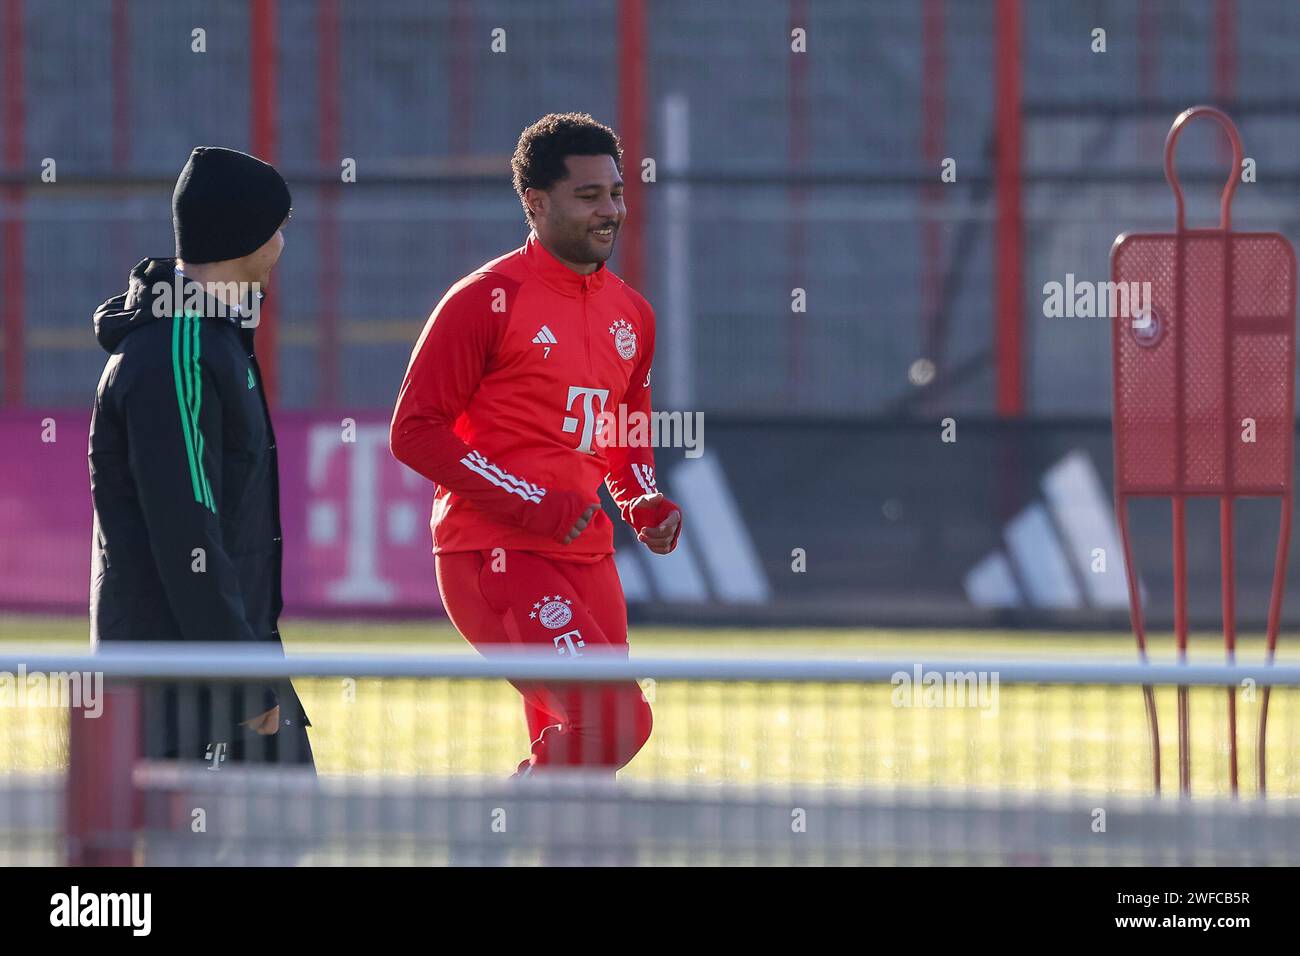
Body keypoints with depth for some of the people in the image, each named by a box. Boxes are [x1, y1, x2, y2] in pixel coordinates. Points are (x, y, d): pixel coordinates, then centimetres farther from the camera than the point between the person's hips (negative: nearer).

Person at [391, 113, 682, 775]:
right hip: (494, 556, -8)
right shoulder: (487, 299, -7)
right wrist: (532, 504, -16)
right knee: (613, 719, -22)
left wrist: (645, 504, 8)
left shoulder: (632, 315, 15)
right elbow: (415, 431, -9)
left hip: (586, 559, 8)